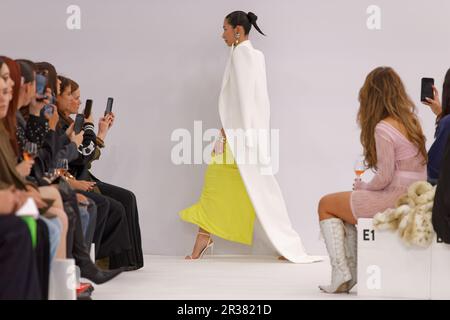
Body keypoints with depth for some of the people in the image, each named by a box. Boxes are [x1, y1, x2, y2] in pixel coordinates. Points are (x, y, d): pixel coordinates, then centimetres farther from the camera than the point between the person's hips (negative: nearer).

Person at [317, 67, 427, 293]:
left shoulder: (383, 128, -17)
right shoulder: (411, 121, 9)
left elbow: (385, 177, -17)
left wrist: (363, 188, -2)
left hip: (394, 199, -9)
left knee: (326, 205, 11)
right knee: (347, 204, 29)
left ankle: (340, 273, 2)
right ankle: (352, 272, 21)